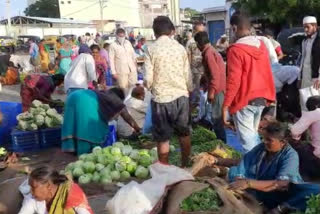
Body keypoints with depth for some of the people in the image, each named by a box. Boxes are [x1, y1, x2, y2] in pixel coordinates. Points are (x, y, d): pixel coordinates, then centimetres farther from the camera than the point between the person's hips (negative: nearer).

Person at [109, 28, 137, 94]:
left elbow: (133, 53, 18)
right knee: (124, 88, -1)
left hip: (132, 69, 4)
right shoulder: (113, 46, -6)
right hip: (121, 71, -4)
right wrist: (114, 72, -10)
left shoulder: (128, 43, 7)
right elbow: (111, 60, -7)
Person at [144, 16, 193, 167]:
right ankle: (185, 166, 27)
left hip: (161, 98, -3)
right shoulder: (180, 48, -1)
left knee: (163, 138, 8)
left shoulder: (151, 49, -8)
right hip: (181, 95, 3)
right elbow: (188, 75, 3)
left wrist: (148, 86, 14)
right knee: (184, 133, 18)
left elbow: (148, 79, -8)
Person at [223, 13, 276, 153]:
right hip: (261, 99, 7)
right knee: (253, 135, 21)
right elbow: (267, 73, 13)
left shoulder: (236, 50, -15)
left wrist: (226, 106, -13)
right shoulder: (261, 46, 6)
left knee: (248, 140, 0)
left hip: (244, 101, -7)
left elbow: (234, 80, -18)